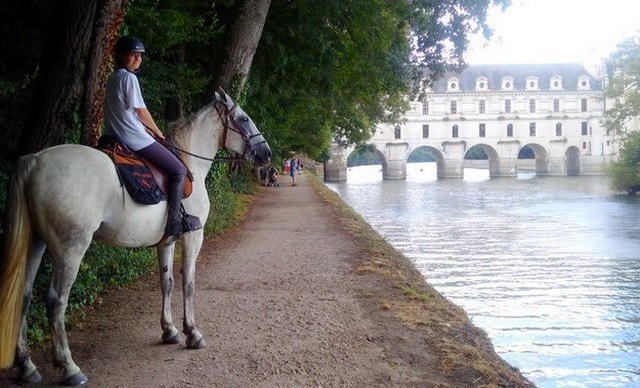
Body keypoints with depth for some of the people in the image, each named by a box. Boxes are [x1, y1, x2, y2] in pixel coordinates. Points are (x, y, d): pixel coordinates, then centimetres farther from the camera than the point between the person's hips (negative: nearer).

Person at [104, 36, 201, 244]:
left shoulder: (113, 78, 17)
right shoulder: (129, 78, -11)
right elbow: (140, 111, -10)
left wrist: (149, 130, 15)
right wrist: (158, 132, 5)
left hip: (117, 138, 10)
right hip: (135, 139, -10)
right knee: (179, 170, -7)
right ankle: (173, 224, -10)